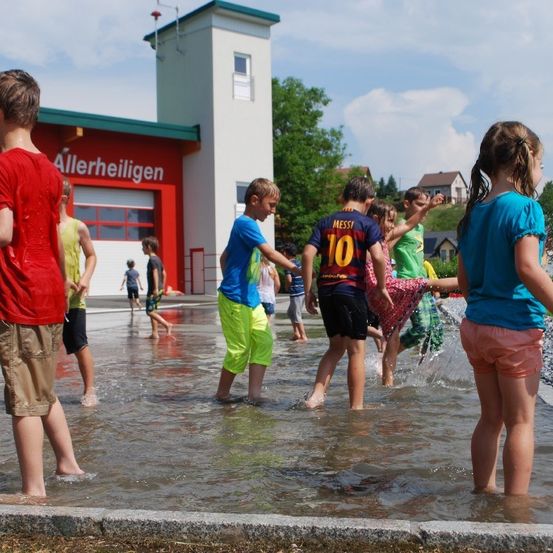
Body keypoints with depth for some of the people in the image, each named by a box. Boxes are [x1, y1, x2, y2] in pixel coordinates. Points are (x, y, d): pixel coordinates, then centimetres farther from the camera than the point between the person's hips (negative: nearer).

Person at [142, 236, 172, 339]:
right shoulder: (158, 259, 16)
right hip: (159, 289, 10)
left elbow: (155, 273, -23)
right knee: (152, 311, 12)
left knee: (150, 311, -9)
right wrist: (162, 287, 22)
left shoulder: (152, 259, -13)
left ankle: (167, 325, -18)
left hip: (153, 289, -10)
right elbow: (164, 273, 19)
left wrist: (156, 288, -27)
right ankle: (155, 333, 12)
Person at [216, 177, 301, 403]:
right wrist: (297, 270, -24)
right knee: (240, 349, -1)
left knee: (264, 341, 0)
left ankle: (254, 393, 0)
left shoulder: (244, 225, 16)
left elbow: (224, 257, 23)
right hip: (235, 300, -9)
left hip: (251, 298, 9)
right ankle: (222, 393, 15)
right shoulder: (246, 223, -13)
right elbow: (269, 253, -23)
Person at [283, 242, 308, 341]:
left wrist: (287, 287, -5)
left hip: (296, 293, -9)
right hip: (303, 291, 9)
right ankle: (296, 333, 22)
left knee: (297, 316, 0)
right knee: (290, 312, 21)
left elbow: (289, 280, -23)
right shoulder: (298, 263, 11)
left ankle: (303, 336, 3)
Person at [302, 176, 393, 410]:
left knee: (336, 346, 18)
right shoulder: (367, 224, -1)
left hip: (326, 290, 5)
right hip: (352, 290, -4)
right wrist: (382, 287, 0)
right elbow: (378, 257, -13)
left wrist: (308, 291, 5)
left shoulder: (325, 222, 10)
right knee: (356, 350, 4)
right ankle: (356, 407, 7)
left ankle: (317, 394, 7)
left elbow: (307, 254, 1)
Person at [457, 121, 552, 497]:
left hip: (476, 325, 7)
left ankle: (484, 493, 25)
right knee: (521, 422, 3)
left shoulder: (475, 212, 10)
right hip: (516, 328, -7)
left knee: (491, 418, 17)